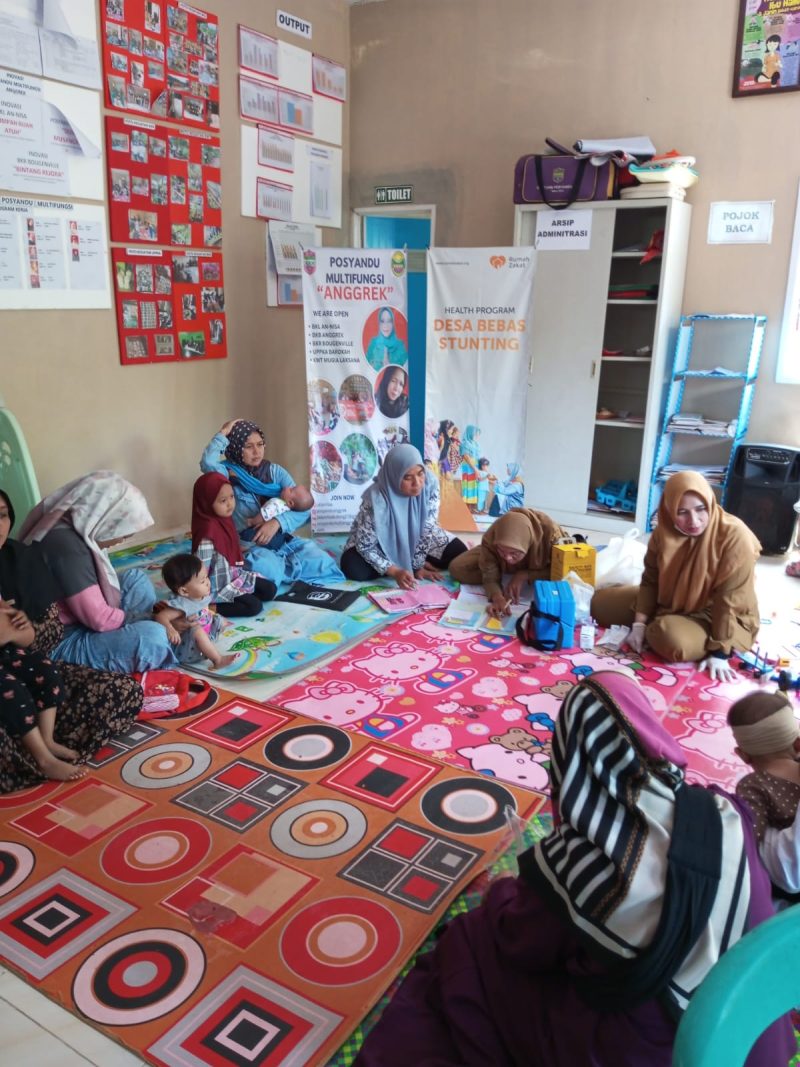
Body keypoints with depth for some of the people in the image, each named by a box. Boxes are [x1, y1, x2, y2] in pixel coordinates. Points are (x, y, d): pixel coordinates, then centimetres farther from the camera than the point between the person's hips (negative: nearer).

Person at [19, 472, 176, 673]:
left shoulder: (78, 532, 2)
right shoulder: (67, 546, -28)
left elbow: (97, 603, 9)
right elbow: (100, 619, -25)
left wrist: (151, 615, 3)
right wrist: (151, 618, -10)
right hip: (60, 644, -10)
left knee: (136, 579, 10)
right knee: (152, 635, -25)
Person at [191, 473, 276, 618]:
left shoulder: (225, 520, -1)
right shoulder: (208, 531, -29)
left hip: (236, 575, 9)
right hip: (220, 585, -9)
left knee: (270, 590, 5)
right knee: (254, 606, -15)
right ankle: (212, 608, -7)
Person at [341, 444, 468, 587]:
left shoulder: (430, 483, -26)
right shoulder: (376, 499, -35)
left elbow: (428, 529, -17)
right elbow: (366, 546, -28)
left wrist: (418, 565, -18)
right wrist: (395, 572, -37)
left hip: (415, 539, 3)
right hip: (381, 545, -2)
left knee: (459, 553, -11)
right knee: (353, 567, -30)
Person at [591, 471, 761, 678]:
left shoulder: (735, 537, -29)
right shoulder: (665, 531, -11)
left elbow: (730, 601, -27)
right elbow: (651, 580, -3)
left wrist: (719, 653, -28)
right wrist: (639, 624, -11)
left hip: (717, 619, -5)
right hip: (671, 603, 6)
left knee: (673, 639, -37)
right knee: (600, 602, 2)